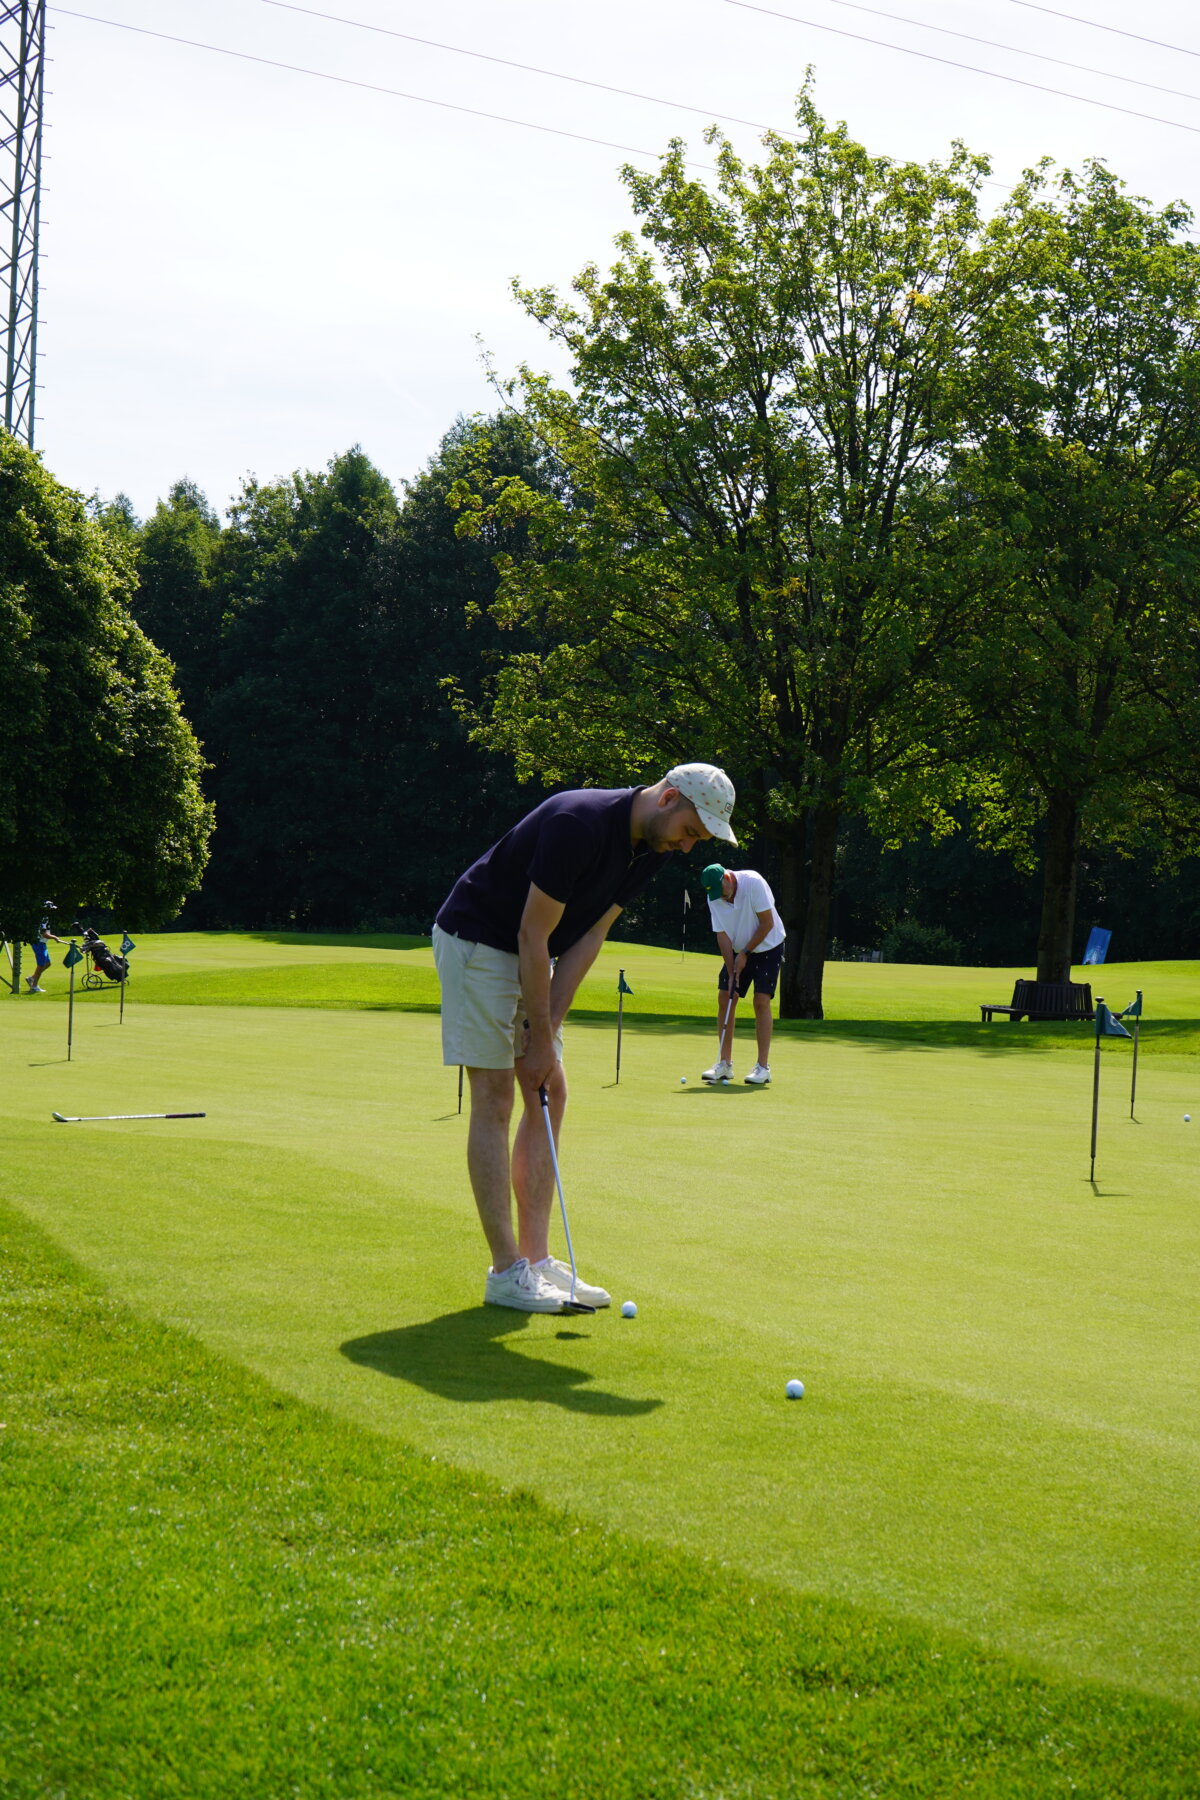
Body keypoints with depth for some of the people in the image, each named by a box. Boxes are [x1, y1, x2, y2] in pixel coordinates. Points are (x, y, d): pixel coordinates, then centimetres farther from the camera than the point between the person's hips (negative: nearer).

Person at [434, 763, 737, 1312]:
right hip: (475, 941, -9)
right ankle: (506, 1271, -5)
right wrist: (541, 1038, -18)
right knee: (495, 1101, -8)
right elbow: (533, 935, -25)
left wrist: (549, 1028, -6)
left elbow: (590, 935, 0)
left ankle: (537, 1258, 8)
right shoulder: (579, 824, -30)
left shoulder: (652, 848, -3)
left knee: (550, 1097, 5)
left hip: (533, 958, 9)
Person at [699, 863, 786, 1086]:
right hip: (738, 951, 5)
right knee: (724, 998, -3)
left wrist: (745, 953, -17)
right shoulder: (714, 898, -10)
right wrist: (731, 972, -14)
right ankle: (724, 1063, 4)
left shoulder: (754, 883, -25)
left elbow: (767, 923, -21)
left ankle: (763, 1067, -13)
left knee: (761, 1001, -14)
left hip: (767, 947, -5)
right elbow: (722, 936, -8)